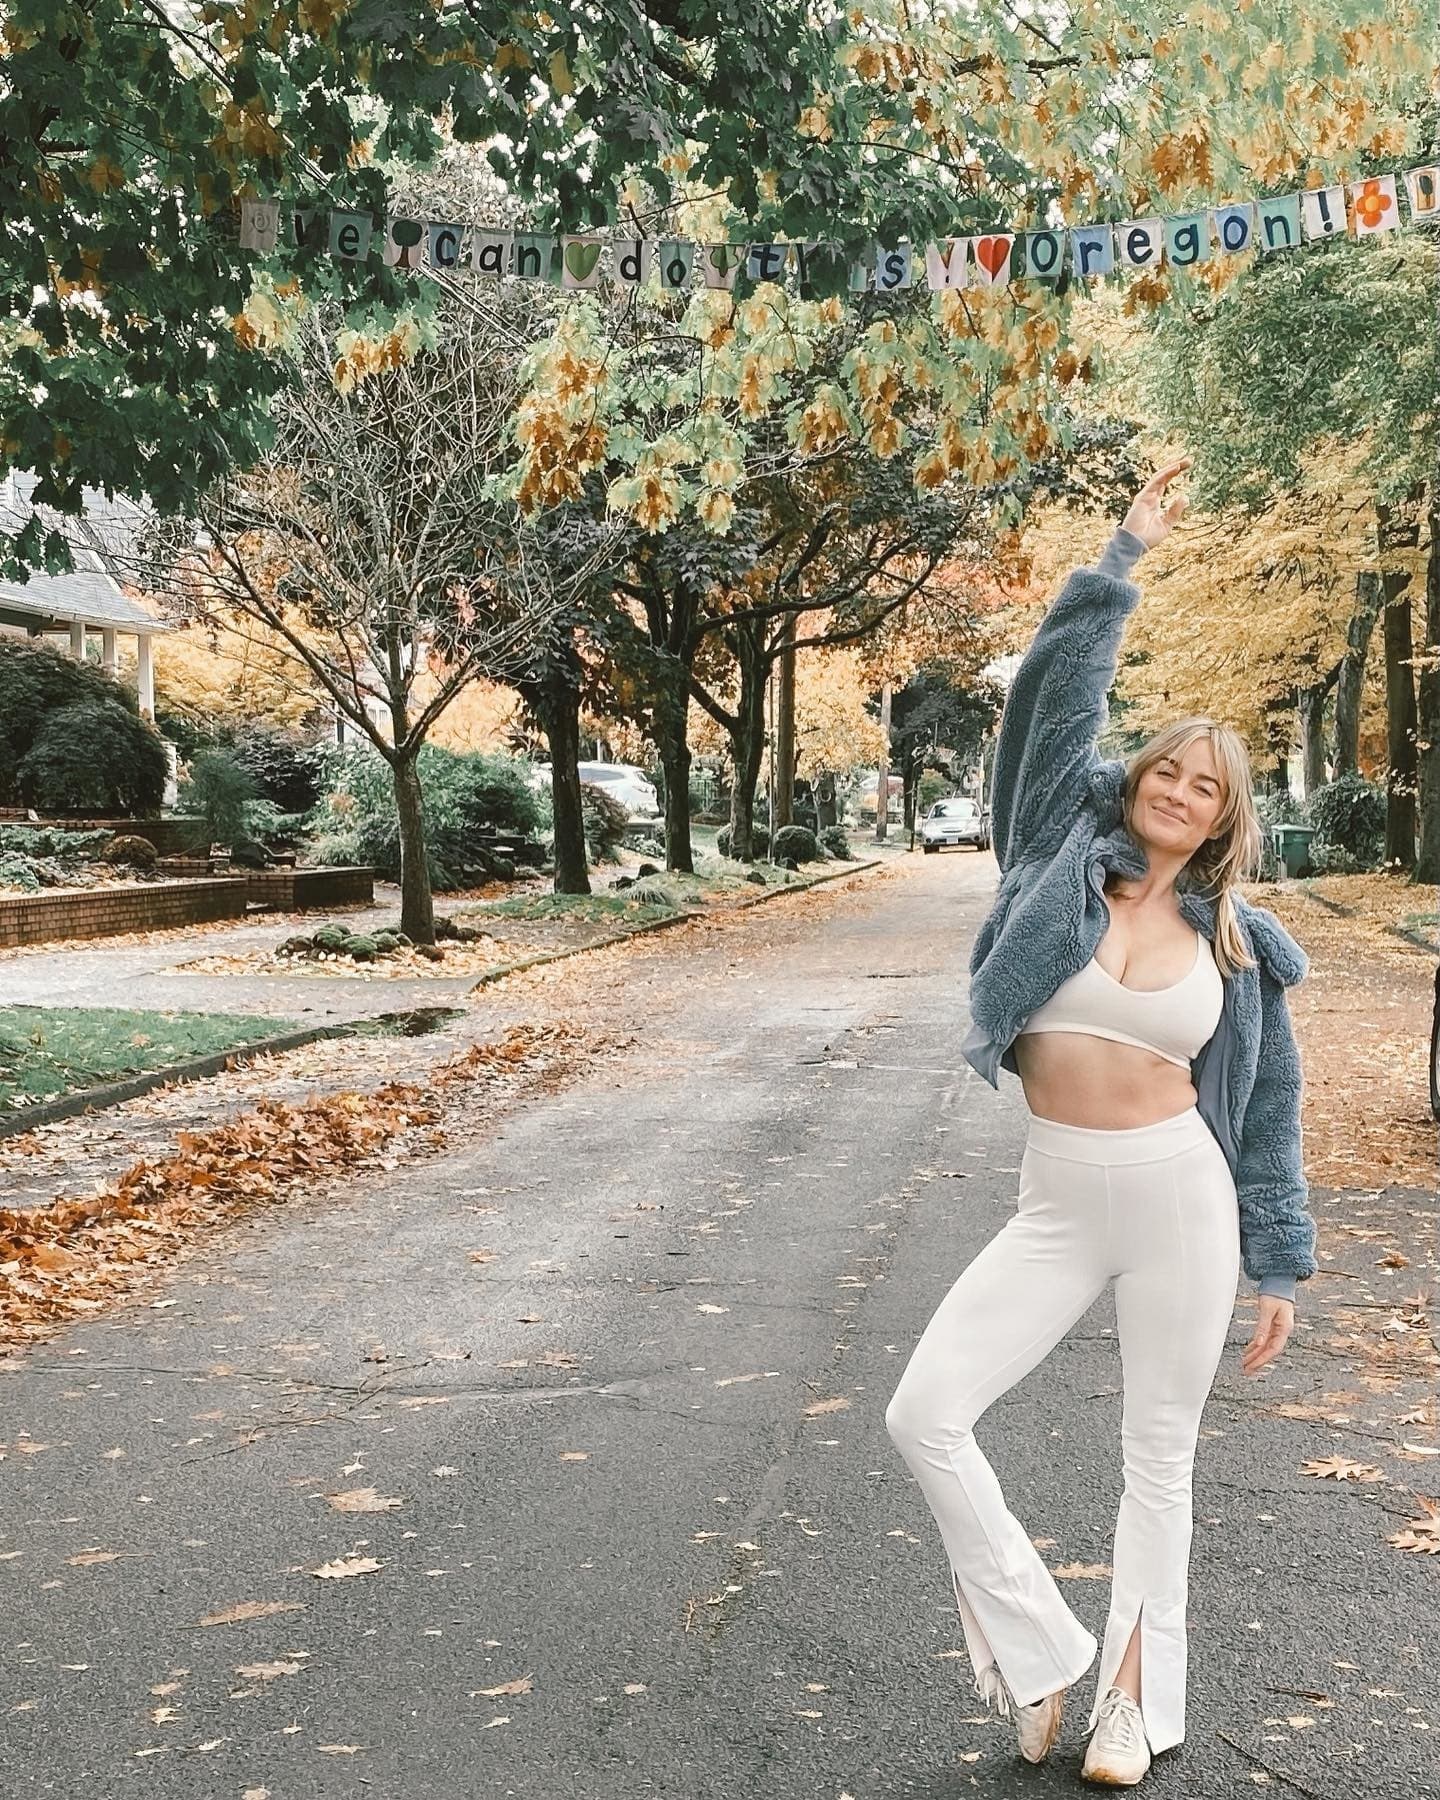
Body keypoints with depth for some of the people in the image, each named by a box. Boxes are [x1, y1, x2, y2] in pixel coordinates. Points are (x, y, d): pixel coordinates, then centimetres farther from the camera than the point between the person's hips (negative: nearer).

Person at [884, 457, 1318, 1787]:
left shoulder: (1241, 944, 3)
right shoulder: (1066, 859, 3)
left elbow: (1268, 1112, 9)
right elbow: (1058, 693, -3)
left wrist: (1279, 1269, 7)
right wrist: (1124, 557, -1)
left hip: (1182, 1201, -1)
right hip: (1056, 1208, 1)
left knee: (1159, 1461, 8)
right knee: (927, 1411, -10)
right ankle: (1041, 1655, 8)